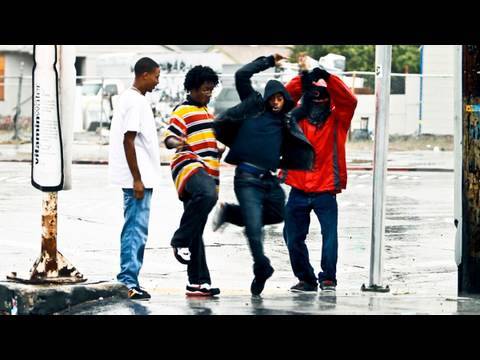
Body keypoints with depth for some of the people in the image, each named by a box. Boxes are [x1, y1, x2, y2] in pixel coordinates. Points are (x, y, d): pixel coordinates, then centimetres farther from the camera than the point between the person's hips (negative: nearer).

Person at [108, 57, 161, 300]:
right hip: (139, 177, -10)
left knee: (134, 229, 12)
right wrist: (137, 180, -20)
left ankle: (127, 281, 16)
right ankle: (128, 282, -9)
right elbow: (128, 141, -19)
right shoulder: (135, 102, -15)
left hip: (140, 177, 10)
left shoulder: (129, 98, 16)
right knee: (136, 229, -9)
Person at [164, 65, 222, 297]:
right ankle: (180, 241, -29)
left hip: (207, 172, 9)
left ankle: (198, 282, 5)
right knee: (207, 194, -40)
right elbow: (169, 137, -17)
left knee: (196, 232, 7)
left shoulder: (206, 113, 26)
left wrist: (222, 150, 25)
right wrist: (177, 143, -37)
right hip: (189, 166, -9)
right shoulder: (183, 111, -2)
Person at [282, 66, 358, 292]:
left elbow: (349, 101, -13)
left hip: (326, 191, -2)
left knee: (330, 233, -15)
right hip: (298, 190, 2)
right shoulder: (296, 119, 6)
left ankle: (328, 277, -6)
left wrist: (328, 78, -24)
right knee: (293, 236, 6)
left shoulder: (337, 120, 3)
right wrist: (301, 80, -21)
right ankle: (306, 279, 20)